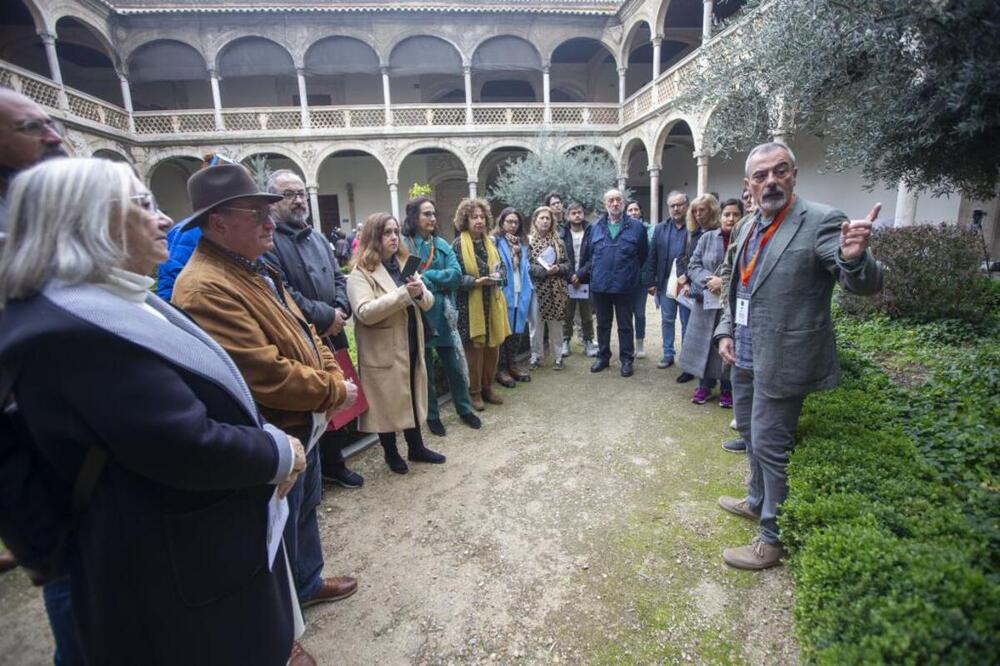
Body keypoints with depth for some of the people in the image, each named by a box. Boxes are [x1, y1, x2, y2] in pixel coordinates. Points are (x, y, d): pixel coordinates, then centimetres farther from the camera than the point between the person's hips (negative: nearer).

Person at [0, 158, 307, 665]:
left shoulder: (116, 302, 6)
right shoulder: (72, 329, -27)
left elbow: (207, 395, 10)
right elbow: (188, 447, -31)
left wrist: (267, 439, -3)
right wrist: (278, 453, -15)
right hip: (175, 575, -9)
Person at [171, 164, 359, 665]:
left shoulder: (254, 269, 7)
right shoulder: (206, 289, -27)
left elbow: (301, 331, 11)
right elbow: (267, 375, -32)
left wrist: (333, 373, -4)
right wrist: (334, 392, -19)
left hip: (300, 424, 9)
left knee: (305, 507, 26)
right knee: (279, 532, 12)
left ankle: (307, 583, 49)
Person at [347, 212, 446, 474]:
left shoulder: (405, 263, 10)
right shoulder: (360, 272, -10)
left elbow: (428, 303, 7)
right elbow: (365, 313, -24)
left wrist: (420, 292, -17)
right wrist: (404, 293, -26)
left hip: (411, 345, 6)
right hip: (383, 351, -6)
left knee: (413, 396, 16)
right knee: (387, 401, 8)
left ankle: (416, 447, 32)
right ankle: (390, 452, 27)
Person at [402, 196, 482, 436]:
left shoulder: (442, 244, 6)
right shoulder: (403, 245, -8)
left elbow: (456, 274, -7)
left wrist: (426, 277, -15)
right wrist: (439, 280, -16)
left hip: (443, 314, 4)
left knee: (454, 366, 13)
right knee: (425, 370, 11)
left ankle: (465, 410, 32)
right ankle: (432, 416, 28)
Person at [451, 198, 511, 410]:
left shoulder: (490, 242, 11)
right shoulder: (457, 245, -7)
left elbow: (499, 268, 18)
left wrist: (496, 277, -4)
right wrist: (475, 282, -24)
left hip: (491, 304, 6)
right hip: (470, 306, -6)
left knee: (492, 347, 10)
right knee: (474, 349, 2)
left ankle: (488, 388, 26)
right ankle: (475, 392, 17)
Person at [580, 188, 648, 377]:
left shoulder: (636, 227, -2)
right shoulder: (596, 227, 7)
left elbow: (644, 255, 3)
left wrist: (631, 272, 5)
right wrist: (590, 273, 6)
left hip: (624, 286, -3)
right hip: (599, 285, 3)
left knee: (625, 325, 8)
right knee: (603, 324, 14)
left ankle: (627, 359, 20)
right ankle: (603, 356, 28)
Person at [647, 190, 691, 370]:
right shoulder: (660, 229, 7)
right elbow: (652, 257, 6)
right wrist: (651, 282, 2)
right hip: (665, 283, 4)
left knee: (687, 323, 7)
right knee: (667, 320, 12)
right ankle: (668, 355, 24)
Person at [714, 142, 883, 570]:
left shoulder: (820, 222, -14)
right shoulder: (750, 226, 9)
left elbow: (865, 284, -20)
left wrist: (854, 257, -42)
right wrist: (725, 331, 8)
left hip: (782, 360, -8)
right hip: (745, 355, 8)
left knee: (770, 446, 2)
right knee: (751, 434, 22)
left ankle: (772, 538, 21)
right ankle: (758, 502, 45)